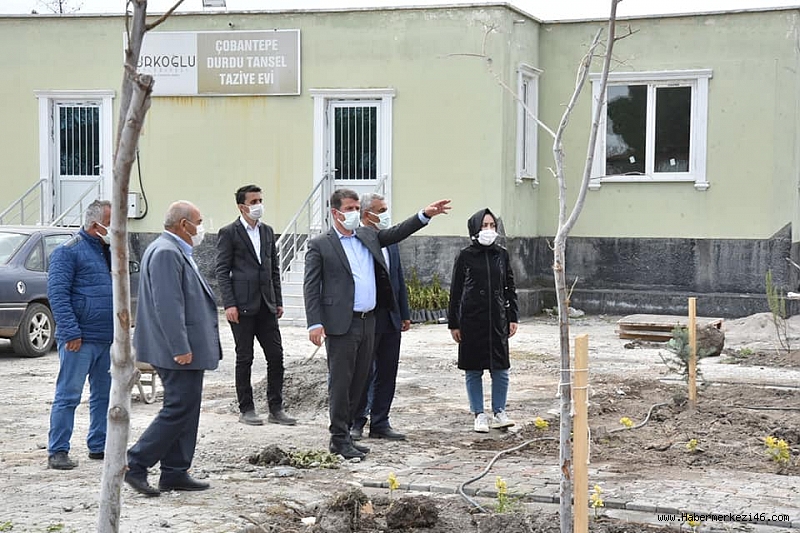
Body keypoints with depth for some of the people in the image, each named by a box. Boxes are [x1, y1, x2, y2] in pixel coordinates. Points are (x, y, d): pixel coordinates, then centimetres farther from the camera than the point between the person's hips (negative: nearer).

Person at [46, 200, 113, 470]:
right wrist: (71, 333, -20)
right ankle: (57, 451, 0)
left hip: (108, 340, 8)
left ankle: (98, 446, 21)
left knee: (104, 395, 12)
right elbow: (57, 293, -14)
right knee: (68, 395, -5)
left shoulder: (109, 251, 15)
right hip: (81, 340, -8)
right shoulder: (69, 251, -9)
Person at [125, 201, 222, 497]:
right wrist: (180, 348, -24)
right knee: (179, 409, -8)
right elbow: (167, 305, -23)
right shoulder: (166, 253, -17)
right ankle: (135, 465, -4)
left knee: (185, 410, 13)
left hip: (185, 349, 11)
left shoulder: (175, 251, 17)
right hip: (179, 350, -11)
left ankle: (175, 473, 18)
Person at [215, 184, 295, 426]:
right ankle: (246, 410, 11)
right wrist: (229, 304, -14)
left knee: (276, 356, 3)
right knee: (244, 359, 2)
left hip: (266, 305, 6)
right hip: (242, 306, -5)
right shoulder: (229, 233, -3)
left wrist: (278, 301, 12)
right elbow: (222, 271, -6)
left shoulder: (267, 231, 14)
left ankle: (276, 409, 11)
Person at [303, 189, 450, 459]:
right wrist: (315, 323, -15)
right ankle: (339, 439, 6)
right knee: (340, 382, -2)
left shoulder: (368, 236, 15)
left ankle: (344, 434, 21)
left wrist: (425, 214, -3)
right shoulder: (320, 245, -3)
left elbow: (397, 232, 12)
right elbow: (311, 287, -6)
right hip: (341, 324, -7)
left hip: (368, 321, 7)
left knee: (358, 381, 11)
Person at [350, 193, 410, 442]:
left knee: (387, 373, 10)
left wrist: (404, 314, 14)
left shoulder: (390, 241, 12)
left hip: (391, 318, 7)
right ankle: (355, 423, 15)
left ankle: (380, 423, 19)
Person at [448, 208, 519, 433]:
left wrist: (513, 317, 6)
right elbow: (455, 291, 0)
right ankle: (479, 416, 12)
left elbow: (510, 288, 12)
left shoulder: (501, 254, 6)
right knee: (473, 370, 3)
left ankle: (499, 412, 14)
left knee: (501, 369, 2)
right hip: (472, 320, -2)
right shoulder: (465, 256, -2)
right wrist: (453, 324, -2)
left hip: (497, 319, 2)